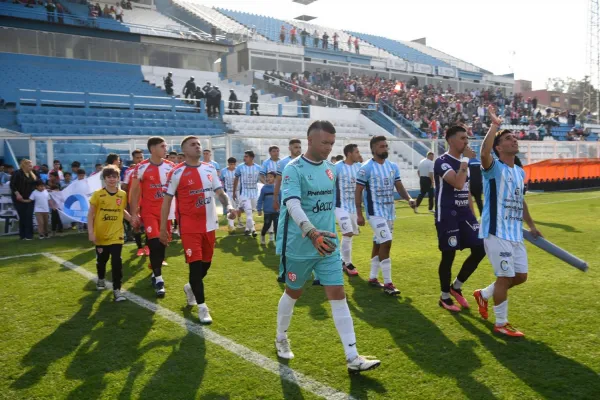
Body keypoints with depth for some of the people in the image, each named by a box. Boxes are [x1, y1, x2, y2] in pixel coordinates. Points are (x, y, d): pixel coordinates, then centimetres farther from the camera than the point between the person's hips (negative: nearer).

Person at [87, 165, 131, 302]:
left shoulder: (122, 194, 0)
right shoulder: (98, 194, -6)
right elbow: (90, 214, -3)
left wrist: (132, 219, -2)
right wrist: (90, 232, -9)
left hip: (116, 234, 0)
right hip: (100, 235, 0)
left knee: (117, 262, -9)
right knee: (101, 260, 18)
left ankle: (117, 289, -2)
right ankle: (101, 279, 46)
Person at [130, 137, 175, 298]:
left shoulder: (170, 166, 3)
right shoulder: (141, 168, -8)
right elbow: (134, 192, -3)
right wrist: (134, 214, -5)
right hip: (149, 211, -4)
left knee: (162, 243, 9)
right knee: (155, 243, -11)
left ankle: (155, 273, 28)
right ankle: (158, 279, -3)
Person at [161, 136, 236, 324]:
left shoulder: (210, 169, 8)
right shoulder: (177, 173, -7)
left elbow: (219, 192, 11)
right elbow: (167, 200, -3)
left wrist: (228, 205, -12)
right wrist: (163, 228, -4)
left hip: (209, 225, 5)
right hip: (189, 227, -5)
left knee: (206, 264, 15)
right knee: (196, 265, -7)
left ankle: (190, 287, 44)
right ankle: (202, 307, 4)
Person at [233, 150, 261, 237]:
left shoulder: (258, 168, -2)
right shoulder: (240, 167, -5)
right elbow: (236, 180, 5)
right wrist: (234, 192, 8)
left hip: (254, 192, 3)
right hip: (244, 192, -3)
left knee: (250, 211, 13)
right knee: (248, 211, -13)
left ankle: (247, 229, 29)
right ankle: (252, 229, -11)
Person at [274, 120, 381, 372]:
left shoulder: (330, 169, 7)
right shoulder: (294, 169, -15)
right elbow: (293, 205, -30)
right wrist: (312, 233, -44)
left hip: (327, 245, 5)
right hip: (299, 246, -5)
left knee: (338, 295, 0)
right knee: (293, 293, 13)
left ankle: (353, 358, 5)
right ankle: (281, 339, 39)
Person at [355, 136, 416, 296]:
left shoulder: (393, 166, 7)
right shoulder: (366, 168, -12)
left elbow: (399, 187, 7)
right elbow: (358, 192, -9)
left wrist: (409, 198, -13)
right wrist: (359, 214, -12)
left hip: (390, 211, 7)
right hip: (375, 212, -7)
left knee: (378, 244, 14)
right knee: (386, 242, -15)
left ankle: (372, 278, 26)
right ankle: (388, 283, -7)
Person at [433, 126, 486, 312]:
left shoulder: (463, 162, 14)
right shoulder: (442, 161, -13)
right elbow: (458, 184, -29)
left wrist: (473, 215, 18)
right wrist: (465, 160, -20)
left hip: (465, 214, 8)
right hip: (447, 216, -8)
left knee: (480, 249, 4)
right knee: (448, 255, 0)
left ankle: (456, 287, 21)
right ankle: (445, 297, 17)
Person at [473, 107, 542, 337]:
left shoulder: (520, 172, 14)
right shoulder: (494, 168, -10)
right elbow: (484, 153, -35)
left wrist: (531, 225, 27)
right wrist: (494, 125, -30)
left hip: (515, 233, 8)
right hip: (497, 232, -8)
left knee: (520, 276, 14)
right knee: (505, 277, -3)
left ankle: (483, 295, 34)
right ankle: (501, 324, 14)